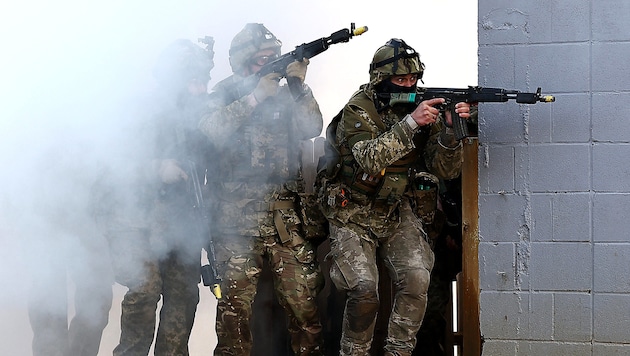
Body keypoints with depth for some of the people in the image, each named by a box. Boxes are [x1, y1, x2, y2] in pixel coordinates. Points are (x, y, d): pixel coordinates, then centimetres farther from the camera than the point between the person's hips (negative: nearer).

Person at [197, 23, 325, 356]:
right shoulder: (225, 94, 7)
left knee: (303, 297, -2)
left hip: (285, 215, 2)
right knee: (237, 301, -1)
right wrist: (256, 96, -14)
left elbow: (311, 128, 1)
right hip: (237, 216, -2)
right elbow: (210, 129, -12)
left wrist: (300, 86, -10)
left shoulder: (284, 96, 15)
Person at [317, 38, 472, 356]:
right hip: (354, 216, -3)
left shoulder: (424, 109, 0)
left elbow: (445, 170, -4)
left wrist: (450, 130, -22)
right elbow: (369, 159, -30)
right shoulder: (359, 109, -12)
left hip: (399, 213, 4)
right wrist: (411, 122, -36)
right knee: (364, 289, -19)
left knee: (416, 279, -18)